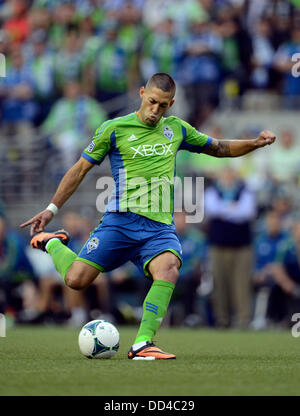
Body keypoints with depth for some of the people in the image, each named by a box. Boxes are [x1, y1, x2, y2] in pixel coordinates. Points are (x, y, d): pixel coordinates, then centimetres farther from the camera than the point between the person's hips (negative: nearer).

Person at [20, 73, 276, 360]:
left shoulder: (176, 129, 15)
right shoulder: (114, 129, 2)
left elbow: (219, 148, 28)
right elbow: (80, 169, 8)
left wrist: (255, 143, 12)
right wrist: (52, 208, 6)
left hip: (160, 227, 2)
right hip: (121, 220, -2)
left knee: (168, 271, -30)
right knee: (77, 280, -13)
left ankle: (142, 344, -33)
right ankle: (52, 243, 21)